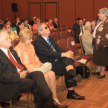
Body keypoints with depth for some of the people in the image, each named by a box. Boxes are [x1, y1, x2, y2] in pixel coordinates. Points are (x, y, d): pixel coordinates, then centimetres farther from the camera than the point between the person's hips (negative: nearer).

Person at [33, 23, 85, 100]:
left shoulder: (51, 38, 18)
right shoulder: (38, 41, -10)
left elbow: (58, 49, 15)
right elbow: (48, 53, -21)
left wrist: (67, 53, -8)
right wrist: (64, 54, -26)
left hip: (57, 61, 8)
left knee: (68, 58, -19)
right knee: (67, 70, -21)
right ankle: (71, 92, -15)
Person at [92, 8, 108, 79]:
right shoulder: (101, 22, 10)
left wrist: (100, 42, -21)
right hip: (98, 42, 9)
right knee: (99, 56, 17)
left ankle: (102, 73, 12)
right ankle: (98, 70, 29)